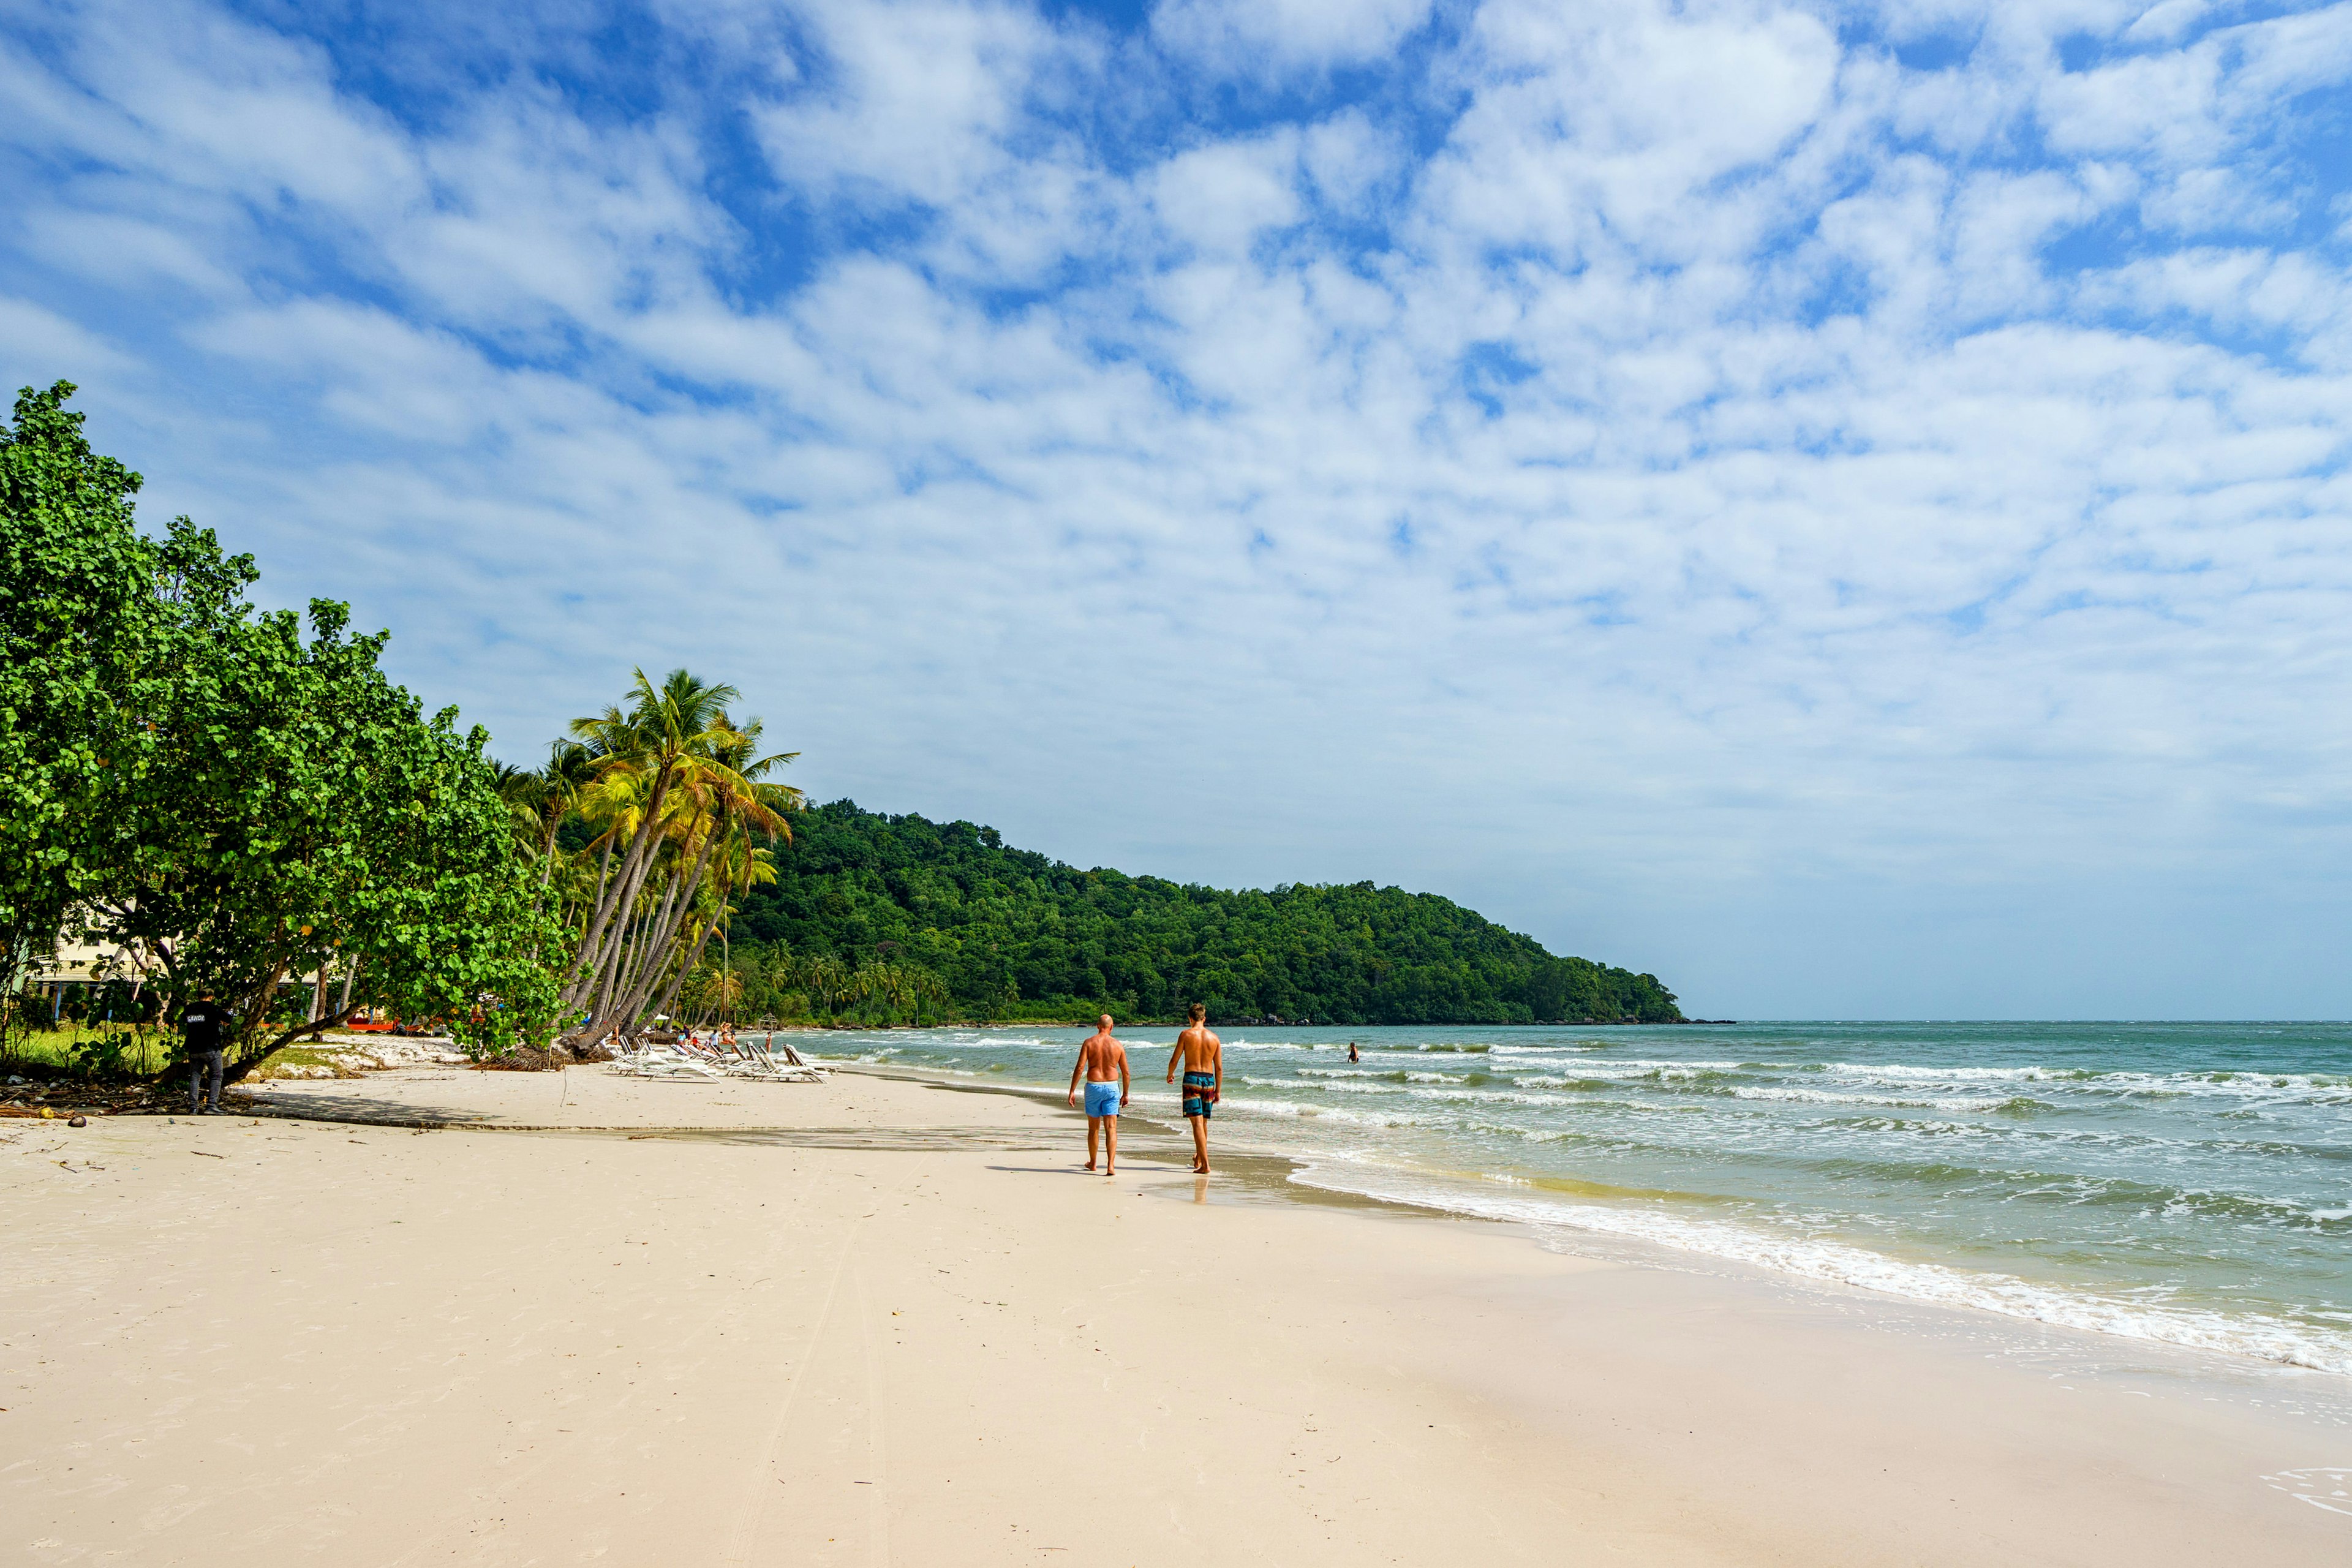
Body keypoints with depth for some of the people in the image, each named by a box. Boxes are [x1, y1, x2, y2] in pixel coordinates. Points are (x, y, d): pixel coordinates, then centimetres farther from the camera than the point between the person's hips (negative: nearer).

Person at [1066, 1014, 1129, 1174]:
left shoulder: (1089, 1043, -3)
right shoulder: (1118, 1045, 1)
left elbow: (1080, 1067, -10)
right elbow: (1126, 1073, 6)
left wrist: (1072, 1091, -7)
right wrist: (1125, 1094, 17)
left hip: (1093, 1087, 0)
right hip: (1112, 1087, 0)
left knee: (1094, 1129, 16)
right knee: (1111, 1129, -3)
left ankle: (1092, 1163, 30)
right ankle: (1110, 1165, -17)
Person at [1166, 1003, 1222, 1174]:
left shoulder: (1186, 1034, -4)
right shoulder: (1214, 1038, 7)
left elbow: (1174, 1059, -2)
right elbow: (1219, 1067, 7)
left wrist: (1170, 1075, 18)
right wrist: (1218, 1091, 15)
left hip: (1192, 1078, -4)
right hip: (1209, 1080, 4)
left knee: (1197, 1122, -7)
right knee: (1203, 1122, 18)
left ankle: (1205, 1165, -15)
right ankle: (1198, 1159, 32)